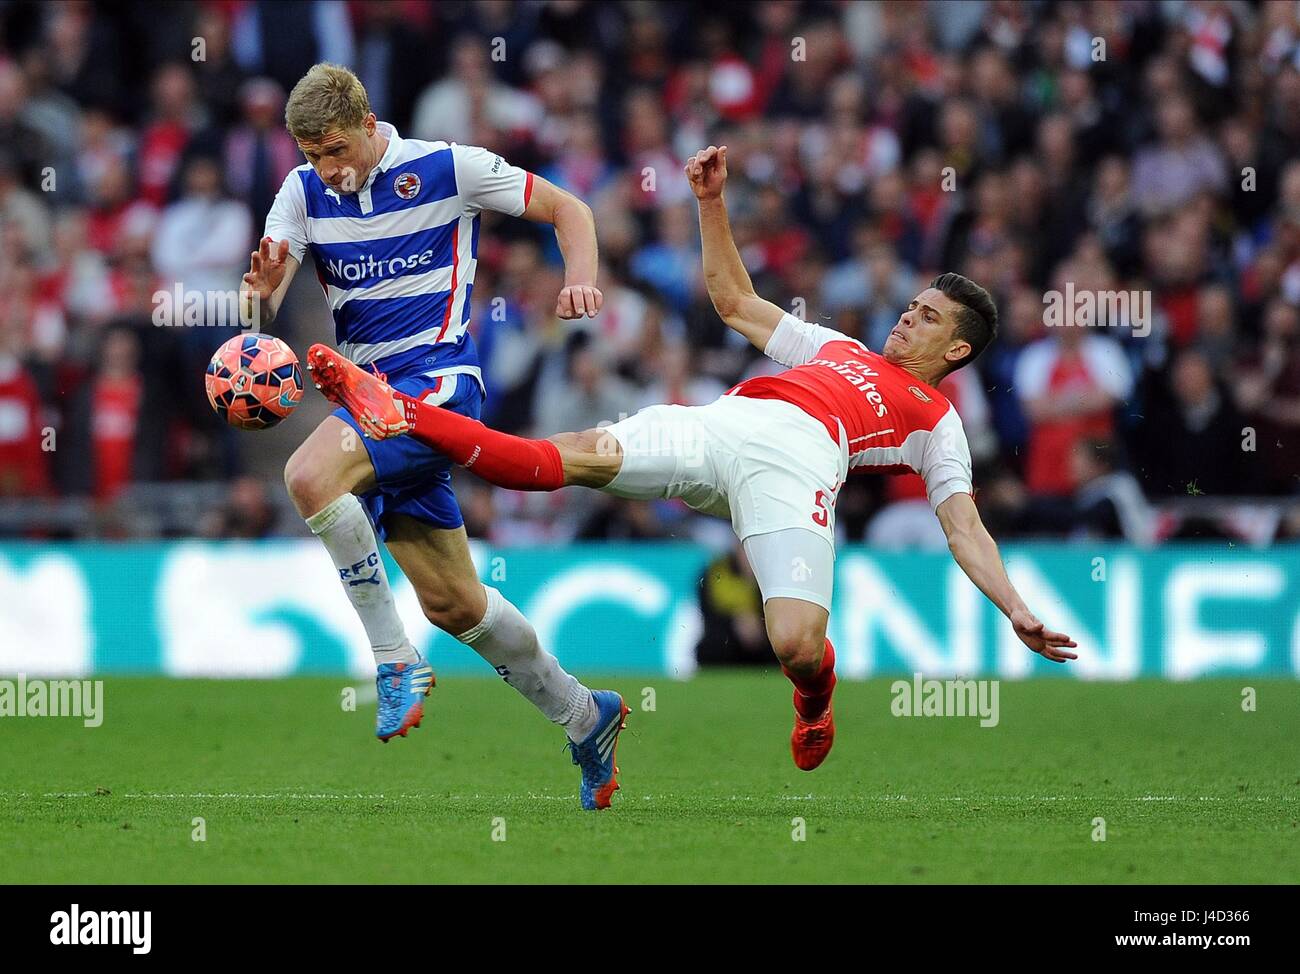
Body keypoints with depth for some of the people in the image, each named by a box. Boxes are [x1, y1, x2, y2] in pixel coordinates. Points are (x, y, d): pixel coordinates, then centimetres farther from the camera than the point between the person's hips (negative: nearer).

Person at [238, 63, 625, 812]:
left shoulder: (448, 169, -6)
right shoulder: (304, 193, 5)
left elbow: (567, 209, 3)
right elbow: (261, 313, -3)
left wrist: (582, 281, -16)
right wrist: (262, 293, -28)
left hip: (438, 378, -6)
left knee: (310, 476, -31)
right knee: (451, 602, 9)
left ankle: (396, 661, -21)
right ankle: (585, 717, 26)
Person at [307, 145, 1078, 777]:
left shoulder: (936, 422, 26)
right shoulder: (835, 348, 40)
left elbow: (964, 527, 15)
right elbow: (735, 301, 43)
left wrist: (1016, 610, 0)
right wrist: (713, 202, 34)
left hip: (795, 460, -4)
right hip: (721, 425, 4)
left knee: (797, 645, -28)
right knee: (557, 460, -15)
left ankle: (816, 691, 9)